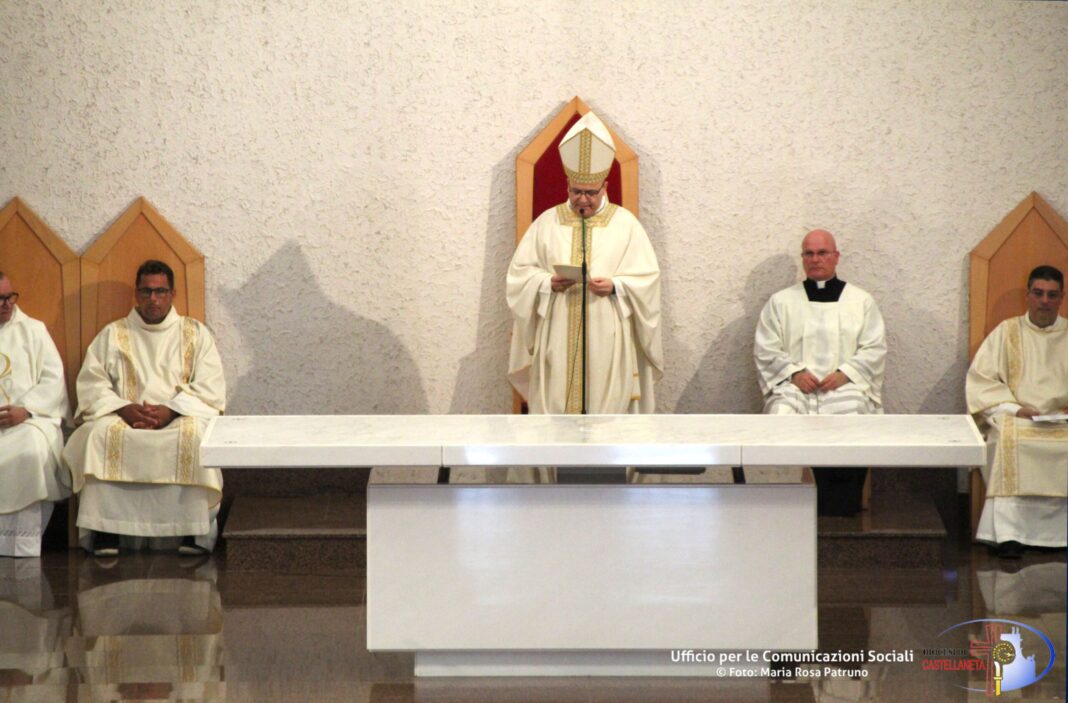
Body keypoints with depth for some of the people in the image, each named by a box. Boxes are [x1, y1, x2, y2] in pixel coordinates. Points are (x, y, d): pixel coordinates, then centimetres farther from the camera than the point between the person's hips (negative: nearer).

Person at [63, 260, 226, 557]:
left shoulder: (196, 334, 13)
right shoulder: (112, 335, 16)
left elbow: (210, 388, 2)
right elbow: (90, 384, 5)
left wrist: (171, 410, -14)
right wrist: (123, 408, -14)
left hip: (181, 418, -1)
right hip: (124, 420, 1)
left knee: (195, 435, -36)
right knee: (102, 434, -33)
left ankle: (194, 533, -32)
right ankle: (105, 532, -33)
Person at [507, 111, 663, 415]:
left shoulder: (625, 223, 4)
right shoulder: (547, 222, 8)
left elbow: (646, 277, 1)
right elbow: (519, 273, 6)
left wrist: (615, 286, -17)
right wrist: (548, 282, -13)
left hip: (607, 339, -1)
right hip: (558, 339, 1)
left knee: (606, 405, -2)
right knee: (555, 407, -1)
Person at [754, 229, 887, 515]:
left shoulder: (861, 301, 18)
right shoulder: (781, 302, 19)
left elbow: (875, 349, 9)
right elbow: (765, 350, 10)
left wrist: (845, 373, -9)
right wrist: (794, 373, -7)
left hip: (846, 387, 0)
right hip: (793, 388, 0)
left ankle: (840, 516, -26)